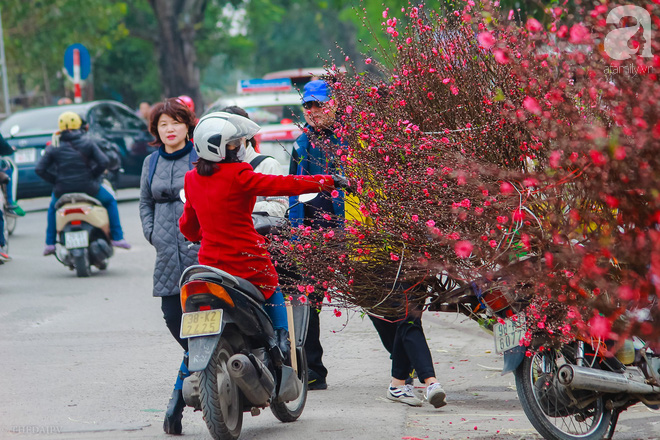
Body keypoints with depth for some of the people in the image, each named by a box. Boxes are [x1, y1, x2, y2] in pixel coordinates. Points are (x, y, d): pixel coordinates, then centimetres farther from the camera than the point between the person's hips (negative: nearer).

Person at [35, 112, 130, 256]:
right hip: (88, 187, -2)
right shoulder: (88, 142, -1)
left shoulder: (54, 147, 2)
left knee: (53, 207, 34)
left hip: (63, 190, 2)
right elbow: (103, 162, -9)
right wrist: (94, 175, 5)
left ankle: (50, 243, 25)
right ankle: (117, 237, 16)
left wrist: (55, 181, 7)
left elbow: (40, 169, -3)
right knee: (110, 201, 25)